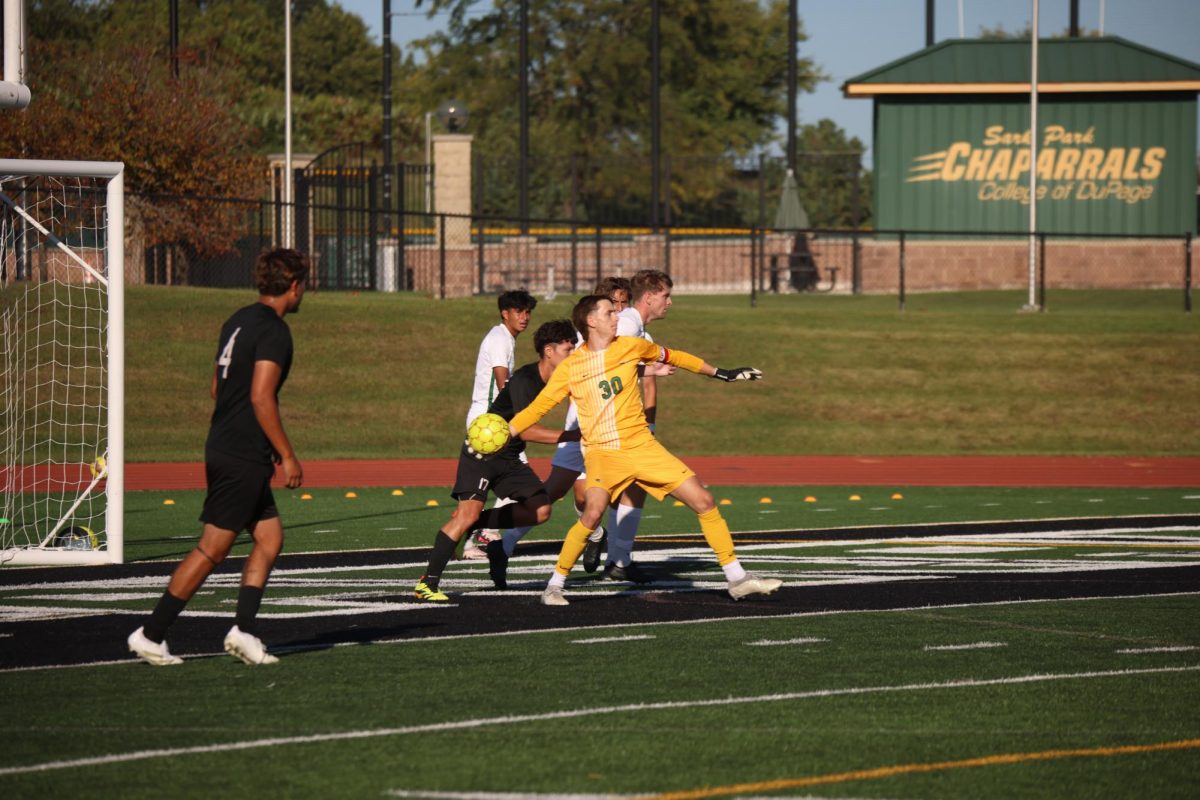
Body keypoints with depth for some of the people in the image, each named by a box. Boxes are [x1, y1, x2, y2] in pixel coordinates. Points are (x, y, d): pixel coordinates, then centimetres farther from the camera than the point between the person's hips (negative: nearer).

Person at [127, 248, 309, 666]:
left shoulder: (237, 322, 14)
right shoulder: (274, 331, -14)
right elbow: (261, 397, -21)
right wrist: (287, 455, -15)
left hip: (222, 448, 9)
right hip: (243, 459, -9)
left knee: (270, 537, 11)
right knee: (212, 549, -5)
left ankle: (244, 630, 5)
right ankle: (151, 634, -4)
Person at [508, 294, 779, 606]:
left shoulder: (630, 346, 4)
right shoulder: (571, 367, -2)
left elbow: (672, 357, 20)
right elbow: (538, 406, 3)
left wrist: (721, 374, 25)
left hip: (643, 446, 3)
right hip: (603, 452, -3)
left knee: (704, 501, -4)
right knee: (593, 513, -29)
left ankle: (737, 579, 7)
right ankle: (555, 585, -12)